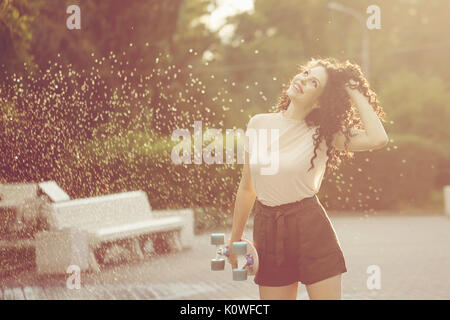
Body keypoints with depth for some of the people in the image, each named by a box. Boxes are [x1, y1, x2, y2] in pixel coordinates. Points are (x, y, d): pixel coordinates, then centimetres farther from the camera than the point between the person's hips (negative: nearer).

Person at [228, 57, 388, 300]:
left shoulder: (323, 134, -4)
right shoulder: (259, 124, 4)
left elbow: (378, 139, -21)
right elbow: (247, 188, 13)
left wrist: (355, 93, -11)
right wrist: (235, 238, 17)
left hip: (312, 228, -2)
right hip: (267, 231, 3)